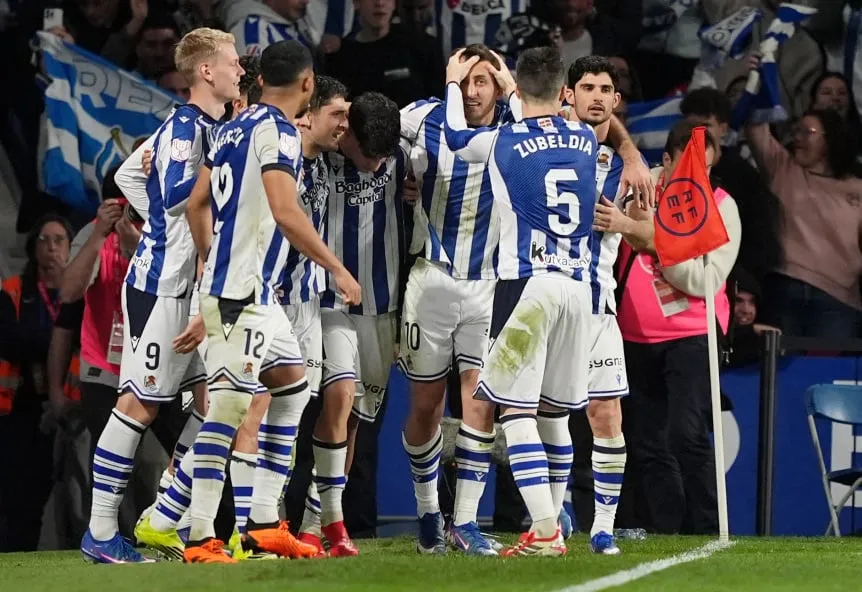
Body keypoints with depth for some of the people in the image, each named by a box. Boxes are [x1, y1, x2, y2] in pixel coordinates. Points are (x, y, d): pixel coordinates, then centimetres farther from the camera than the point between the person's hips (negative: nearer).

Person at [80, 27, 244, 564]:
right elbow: (176, 195, -28)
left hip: (189, 283, 10)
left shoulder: (204, 127, 14)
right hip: (162, 283, -10)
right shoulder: (186, 127, -15)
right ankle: (101, 533, -4)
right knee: (140, 403, -7)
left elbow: (128, 173, 22)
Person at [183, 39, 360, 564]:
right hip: (242, 290, -10)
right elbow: (285, 212, -22)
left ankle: (265, 522, 14)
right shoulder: (277, 131, -12)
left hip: (255, 291, 10)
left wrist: (211, 263, 28)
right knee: (230, 405, -11)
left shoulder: (235, 128, 15)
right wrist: (337, 268, -14)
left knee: (293, 386, 15)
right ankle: (201, 537, -13)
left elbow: (197, 204, 19)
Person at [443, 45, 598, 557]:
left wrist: (454, 83, 36)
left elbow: (457, 136, 19)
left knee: (517, 409, -5)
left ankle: (545, 530, -15)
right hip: (578, 288, 5)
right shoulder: (585, 141, 9)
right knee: (555, 411, 15)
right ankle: (552, 521, 23)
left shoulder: (503, 143, -3)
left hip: (527, 284, -5)